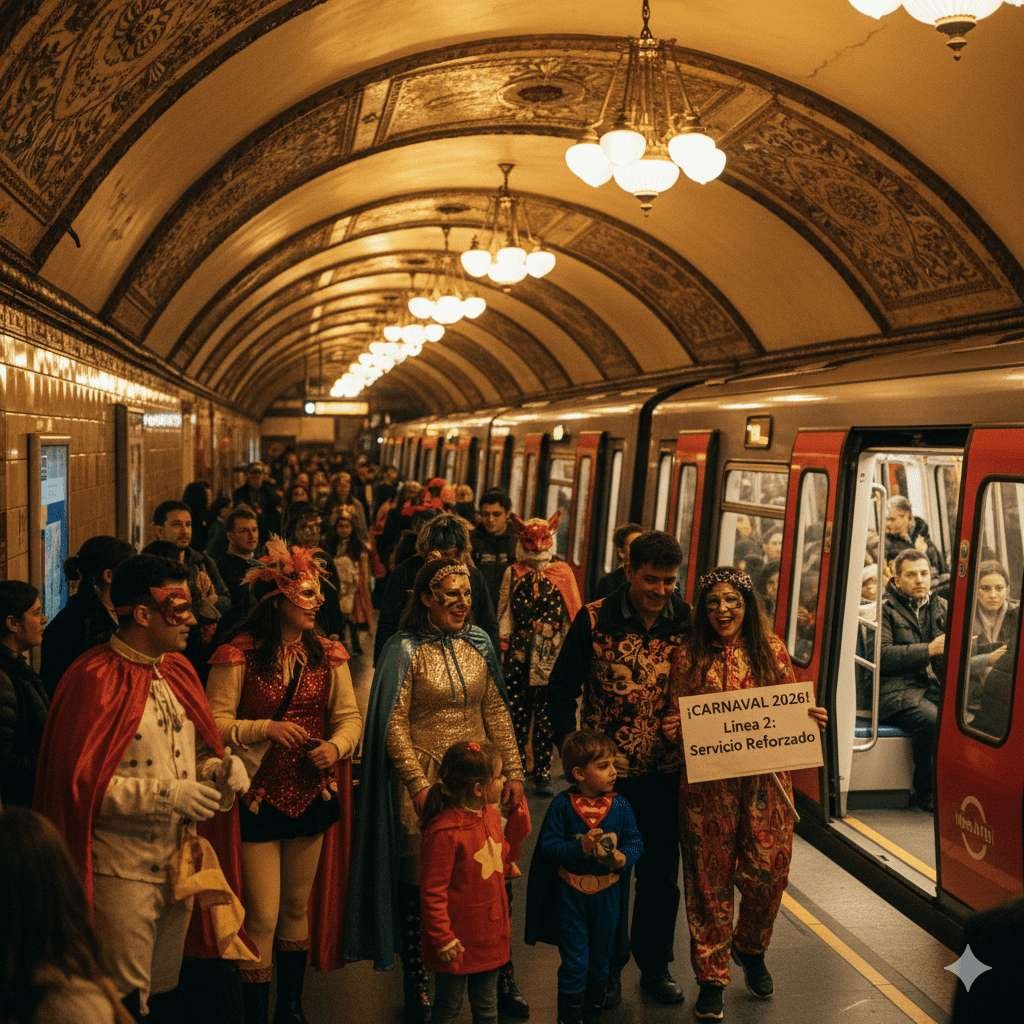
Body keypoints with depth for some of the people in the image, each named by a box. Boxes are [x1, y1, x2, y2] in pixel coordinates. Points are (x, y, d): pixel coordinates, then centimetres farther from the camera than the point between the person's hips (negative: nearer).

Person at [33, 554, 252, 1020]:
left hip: (180, 861, 7)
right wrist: (168, 795, -23)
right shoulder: (95, 679, -17)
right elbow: (79, 780, -21)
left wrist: (221, 767, -7)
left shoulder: (178, 669, 6)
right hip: (123, 871, -7)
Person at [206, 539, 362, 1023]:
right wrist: (265, 729, -26)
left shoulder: (327, 653, 2)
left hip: (312, 796, 5)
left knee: (297, 907, 19)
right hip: (258, 798, -5)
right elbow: (215, 724, -14)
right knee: (263, 917, -1)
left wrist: (336, 746, -17)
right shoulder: (239, 654, -12)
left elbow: (349, 717, 3)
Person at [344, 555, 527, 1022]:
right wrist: (419, 784, -14)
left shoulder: (478, 642, 5)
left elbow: (496, 711, 9)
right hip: (425, 779, -4)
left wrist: (514, 771, 5)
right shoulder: (405, 650, -8)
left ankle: (501, 983, 22)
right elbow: (394, 725, -9)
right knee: (421, 887, 4)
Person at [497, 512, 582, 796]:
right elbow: (505, 611, 6)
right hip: (519, 655, 1)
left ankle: (542, 772, 16)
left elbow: (572, 613, 3)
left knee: (546, 715, 6)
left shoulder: (563, 573, 2)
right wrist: (505, 639, -1)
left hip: (552, 656, 0)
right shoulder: (513, 573, 5)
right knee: (517, 712, 5)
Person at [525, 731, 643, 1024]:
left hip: (607, 894, 3)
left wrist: (624, 857, -22)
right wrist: (580, 848, -27)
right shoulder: (562, 805, -14)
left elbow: (636, 842, -1)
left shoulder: (620, 805, -7)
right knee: (575, 963, 3)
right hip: (570, 893, -3)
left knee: (600, 962, 19)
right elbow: (548, 845, -14)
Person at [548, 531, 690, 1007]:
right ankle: (606, 967, 29)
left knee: (661, 873, 14)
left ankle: (655, 965, 34)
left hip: (665, 772, 2)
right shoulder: (594, 620, -10)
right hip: (607, 771, -2)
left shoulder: (687, 621, -4)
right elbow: (561, 687, -4)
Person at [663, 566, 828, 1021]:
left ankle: (750, 948, 38)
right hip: (707, 784, -1)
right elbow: (678, 718, 6)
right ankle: (712, 976, 23)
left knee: (768, 873, 6)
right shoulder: (688, 656, -1)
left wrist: (811, 718, -9)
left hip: (765, 781, 2)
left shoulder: (771, 650, 3)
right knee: (710, 877, 6)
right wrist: (671, 728, -15)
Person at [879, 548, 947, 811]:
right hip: (896, 689, -5)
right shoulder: (884, 609, 2)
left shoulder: (941, 607, 19)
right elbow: (882, 655, -11)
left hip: (933, 686, 5)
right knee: (932, 719, -32)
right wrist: (929, 649, -14)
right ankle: (926, 794, -14)